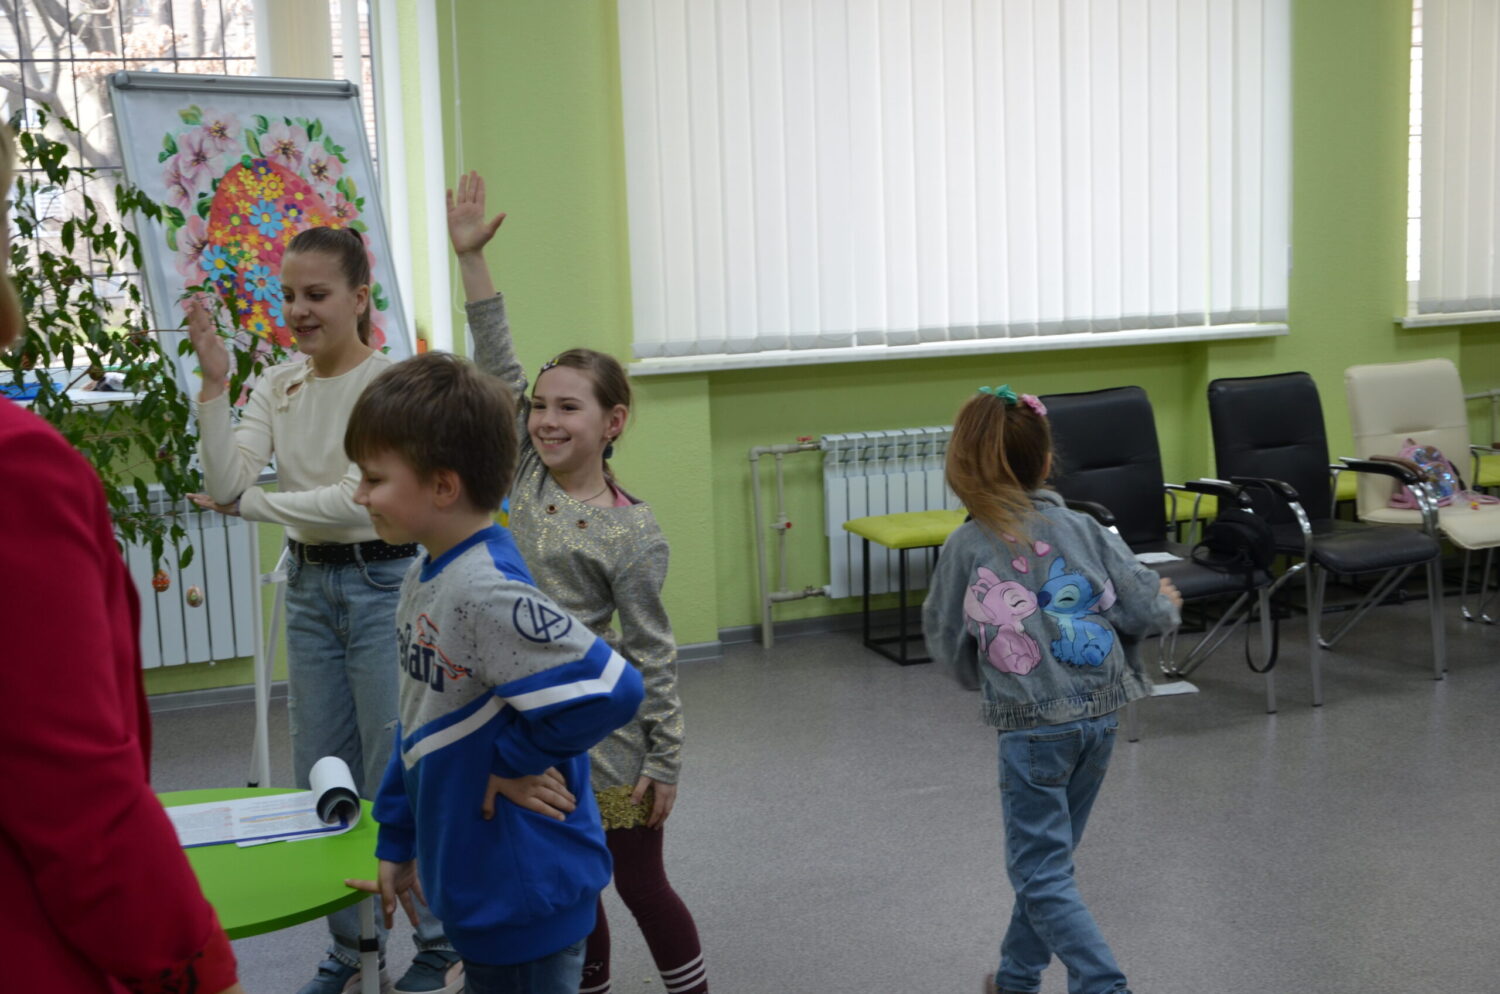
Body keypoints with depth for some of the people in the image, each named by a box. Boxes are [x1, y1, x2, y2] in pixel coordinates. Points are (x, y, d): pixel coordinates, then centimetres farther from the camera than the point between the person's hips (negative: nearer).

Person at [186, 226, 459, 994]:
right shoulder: (276, 388, 6)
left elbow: (359, 501, -20)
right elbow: (224, 484, -5)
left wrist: (248, 503, -11)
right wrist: (214, 383, -11)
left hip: (384, 582, -6)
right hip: (309, 588, 6)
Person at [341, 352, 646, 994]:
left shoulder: (488, 592, -25)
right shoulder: (423, 580, 3)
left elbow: (608, 690, -31)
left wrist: (514, 761, -17)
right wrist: (398, 845, 17)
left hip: (527, 893, -9)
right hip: (474, 880, 9)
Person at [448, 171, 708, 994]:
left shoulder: (631, 532, -15)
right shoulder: (529, 478, 0)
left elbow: (652, 655, -11)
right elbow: (497, 367, -2)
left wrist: (664, 762, -9)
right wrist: (470, 257, -6)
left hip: (605, 739, -5)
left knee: (639, 885, 8)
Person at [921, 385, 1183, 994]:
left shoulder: (964, 548, -6)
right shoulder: (1083, 530, -1)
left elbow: (943, 640, 6)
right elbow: (1152, 611, -3)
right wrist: (1164, 602, 20)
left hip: (1032, 727, -4)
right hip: (1101, 716, 5)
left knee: (1041, 872, 6)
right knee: (1047, 858, 20)